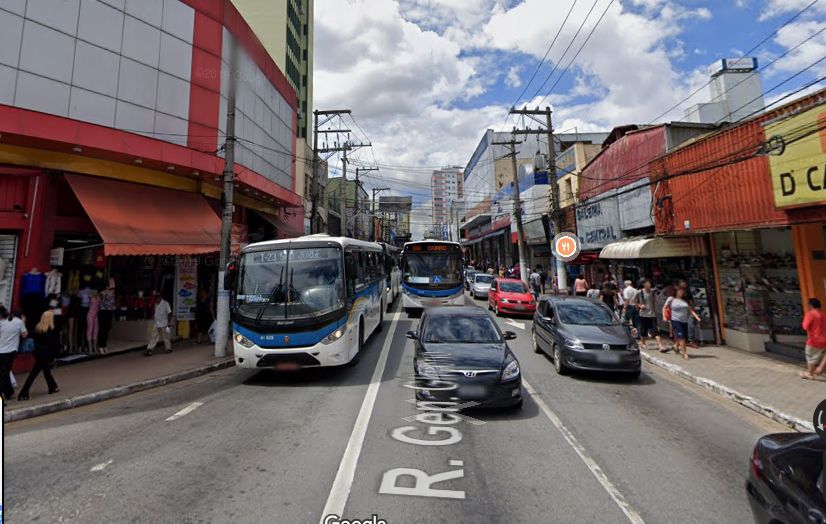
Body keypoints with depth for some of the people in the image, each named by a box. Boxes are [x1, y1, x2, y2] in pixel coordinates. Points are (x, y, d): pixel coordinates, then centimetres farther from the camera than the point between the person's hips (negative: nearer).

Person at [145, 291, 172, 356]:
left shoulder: (166, 304, -8)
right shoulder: (156, 304, 11)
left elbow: (169, 313, -11)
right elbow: (156, 313, 19)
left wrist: (169, 322, -15)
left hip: (163, 324, -6)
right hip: (156, 324, 6)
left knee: (166, 337, 5)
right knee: (153, 337, 0)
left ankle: (168, 349, 17)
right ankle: (149, 350, -1)